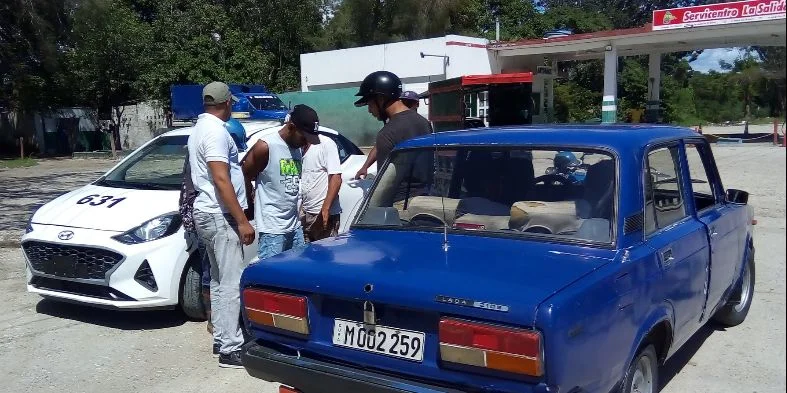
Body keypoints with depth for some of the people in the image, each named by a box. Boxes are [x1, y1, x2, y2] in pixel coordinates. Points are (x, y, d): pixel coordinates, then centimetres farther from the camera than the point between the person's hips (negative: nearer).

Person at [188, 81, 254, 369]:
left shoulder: (201, 128, 16)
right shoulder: (216, 131, -16)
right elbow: (221, 180, -24)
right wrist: (242, 220, -23)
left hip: (208, 213, 11)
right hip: (220, 216, -11)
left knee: (220, 280, 16)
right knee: (231, 283, -9)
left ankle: (222, 337, 25)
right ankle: (230, 350, -6)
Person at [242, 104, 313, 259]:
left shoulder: (297, 148, 10)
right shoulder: (265, 146, -13)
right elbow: (244, 176, -7)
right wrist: (253, 204, 4)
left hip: (295, 225, 7)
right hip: (272, 228, -7)